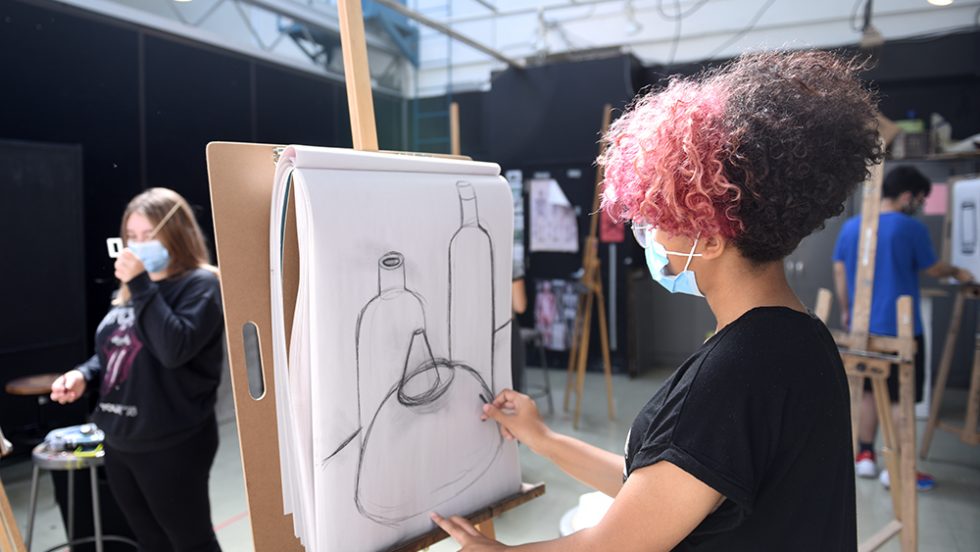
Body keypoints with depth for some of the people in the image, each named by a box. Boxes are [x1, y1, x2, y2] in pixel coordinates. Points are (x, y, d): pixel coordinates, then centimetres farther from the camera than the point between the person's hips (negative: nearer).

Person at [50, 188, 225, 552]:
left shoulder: (200, 284, -13)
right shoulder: (131, 289, 11)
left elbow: (174, 349, -27)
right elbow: (113, 352, 21)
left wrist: (142, 287, -24)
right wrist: (83, 375, 1)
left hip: (171, 445, -8)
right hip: (120, 440, 8)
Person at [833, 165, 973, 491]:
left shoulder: (850, 227, 3)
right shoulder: (911, 228, -11)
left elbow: (839, 273, 8)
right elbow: (932, 270, 1)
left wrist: (846, 311, 19)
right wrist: (957, 272, 22)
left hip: (862, 327, 5)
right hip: (900, 328, -5)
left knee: (869, 391, 17)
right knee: (900, 398, 3)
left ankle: (865, 456, 23)